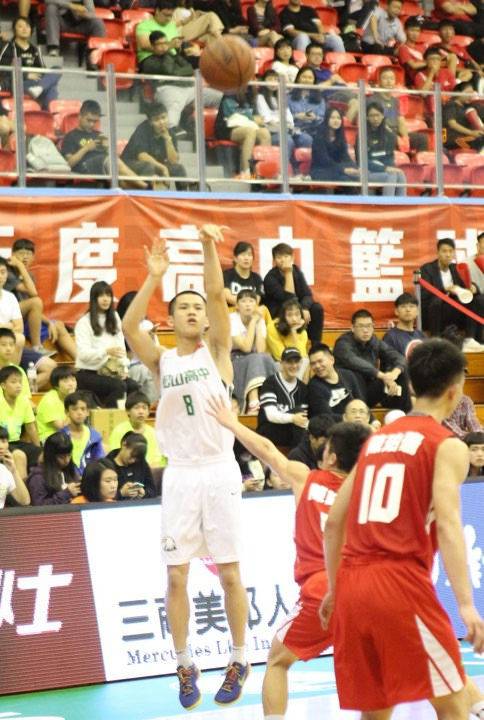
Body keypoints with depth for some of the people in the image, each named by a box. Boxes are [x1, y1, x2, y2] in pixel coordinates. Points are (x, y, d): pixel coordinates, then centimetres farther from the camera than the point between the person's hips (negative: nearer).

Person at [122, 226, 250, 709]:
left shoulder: (216, 351, 5)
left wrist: (209, 249, -21)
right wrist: (154, 277, -17)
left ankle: (239, 661, 13)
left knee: (229, 572, 2)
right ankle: (184, 665, 12)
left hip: (219, 471, -2)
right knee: (176, 575, 1)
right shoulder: (161, 361, 8)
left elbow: (217, 297, -10)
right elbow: (129, 327, -10)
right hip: (180, 474, 2)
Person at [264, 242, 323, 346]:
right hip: (276, 314, -6)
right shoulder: (270, 278, -19)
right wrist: (288, 274, -27)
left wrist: (304, 308, -29)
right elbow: (289, 299, -27)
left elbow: (308, 295, -7)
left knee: (317, 308, -15)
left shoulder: (296, 271, 0)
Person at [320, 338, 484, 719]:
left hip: (351, 587, 7)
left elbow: (334, 522, 20)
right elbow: (447, 523, -15)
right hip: (402, 584, -6)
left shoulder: (377, 439, 19)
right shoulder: (447, 445, 0)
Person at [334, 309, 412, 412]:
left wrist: (395, 372, -32)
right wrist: (383, 376, -46)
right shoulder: (343, 343, -17)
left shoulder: (376, 342, 2)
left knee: (400, 373, -9)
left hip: (371, 392, 6)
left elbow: (399, 357, -7)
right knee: (355, 374, -35)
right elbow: (354, 362, -37)